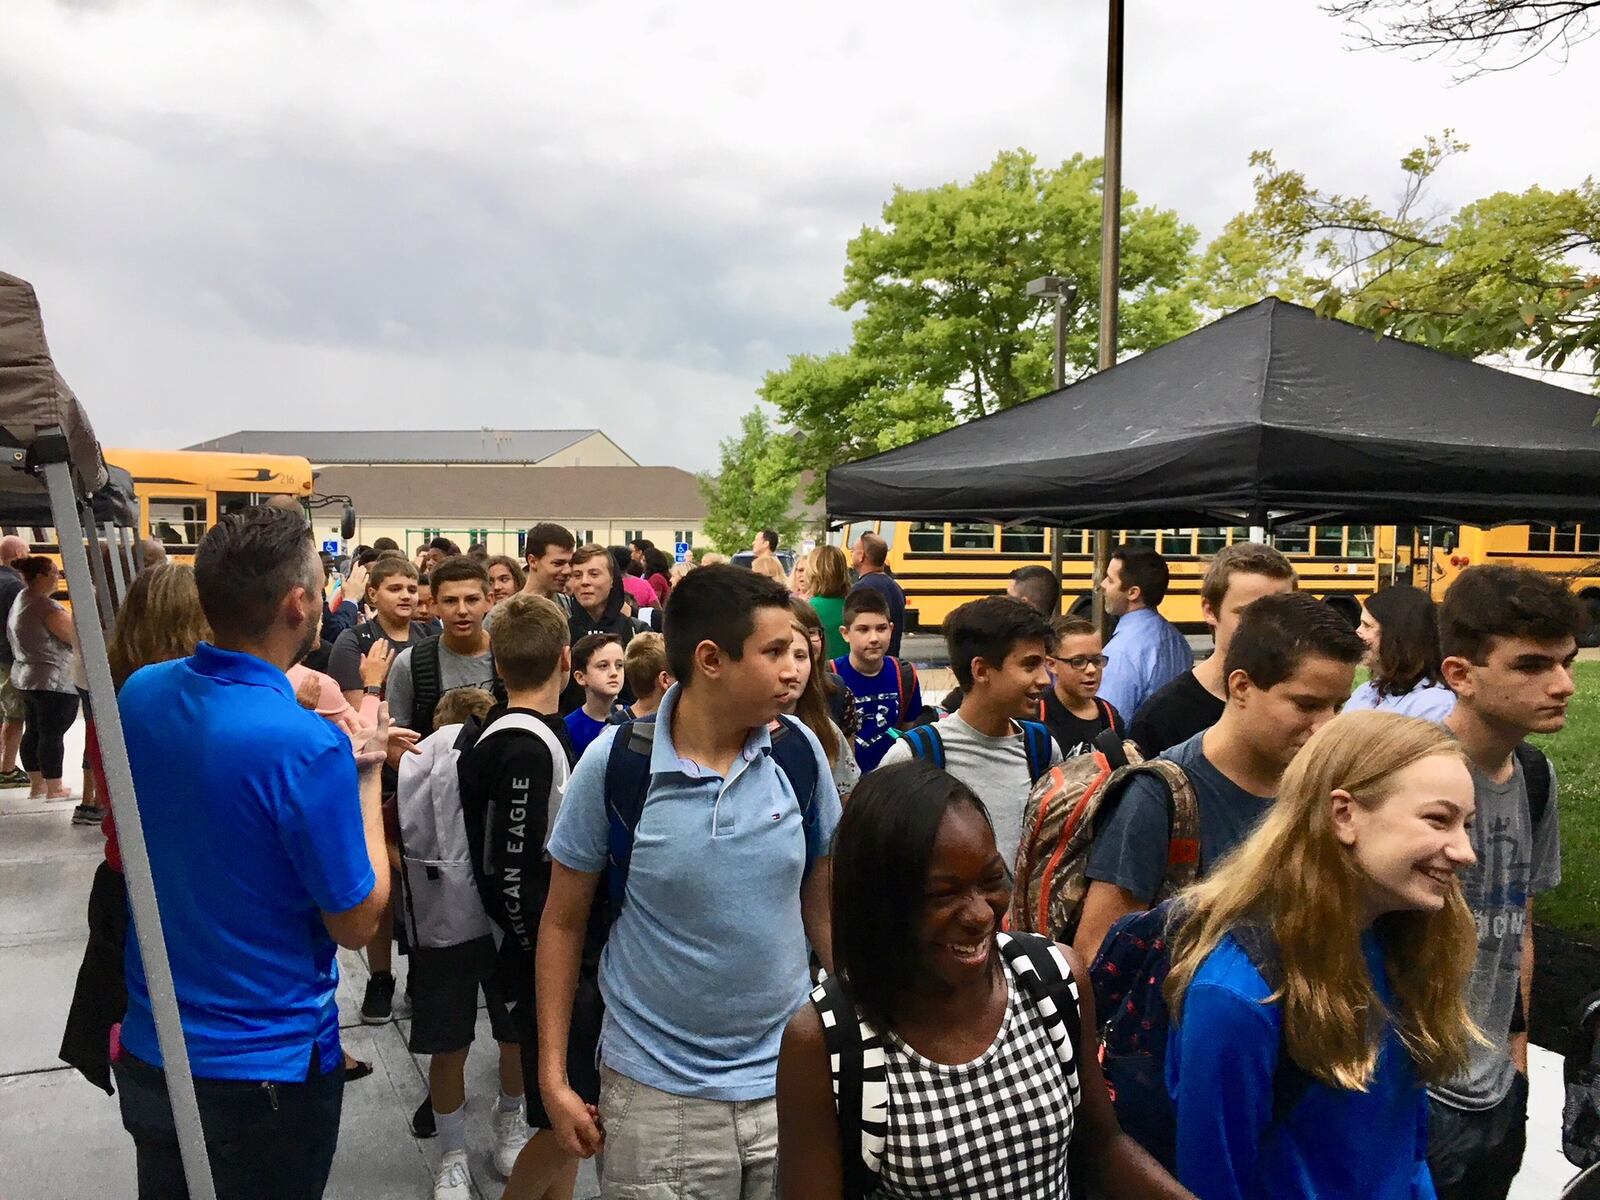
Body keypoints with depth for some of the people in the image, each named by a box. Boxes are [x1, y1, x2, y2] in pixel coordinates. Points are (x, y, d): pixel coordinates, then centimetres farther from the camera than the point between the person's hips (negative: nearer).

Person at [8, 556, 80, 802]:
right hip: (53, 682, -10)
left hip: (24, 678, 10)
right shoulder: (45, 606, -21)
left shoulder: (20, 600, 11)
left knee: (34, 731, 15)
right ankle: (54, 789, 1)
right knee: (52, 734, -4)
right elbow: (75, 635, -22)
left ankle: (36, 784, 22)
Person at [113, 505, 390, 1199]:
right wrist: (367, 772, -11)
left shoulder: (139, 694, -8)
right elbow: (357, 924, -17)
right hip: (267, 1070, -6)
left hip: (147, 1053, 6)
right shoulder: (307, 748, -29)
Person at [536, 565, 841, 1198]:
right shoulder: (613, 762, -14)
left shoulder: (801, 753, -7)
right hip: (655, 1089, -2)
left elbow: (823, 907, 5)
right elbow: (563, 924, -3)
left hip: (790, 1076, 3)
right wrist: (553, 1077, -4)